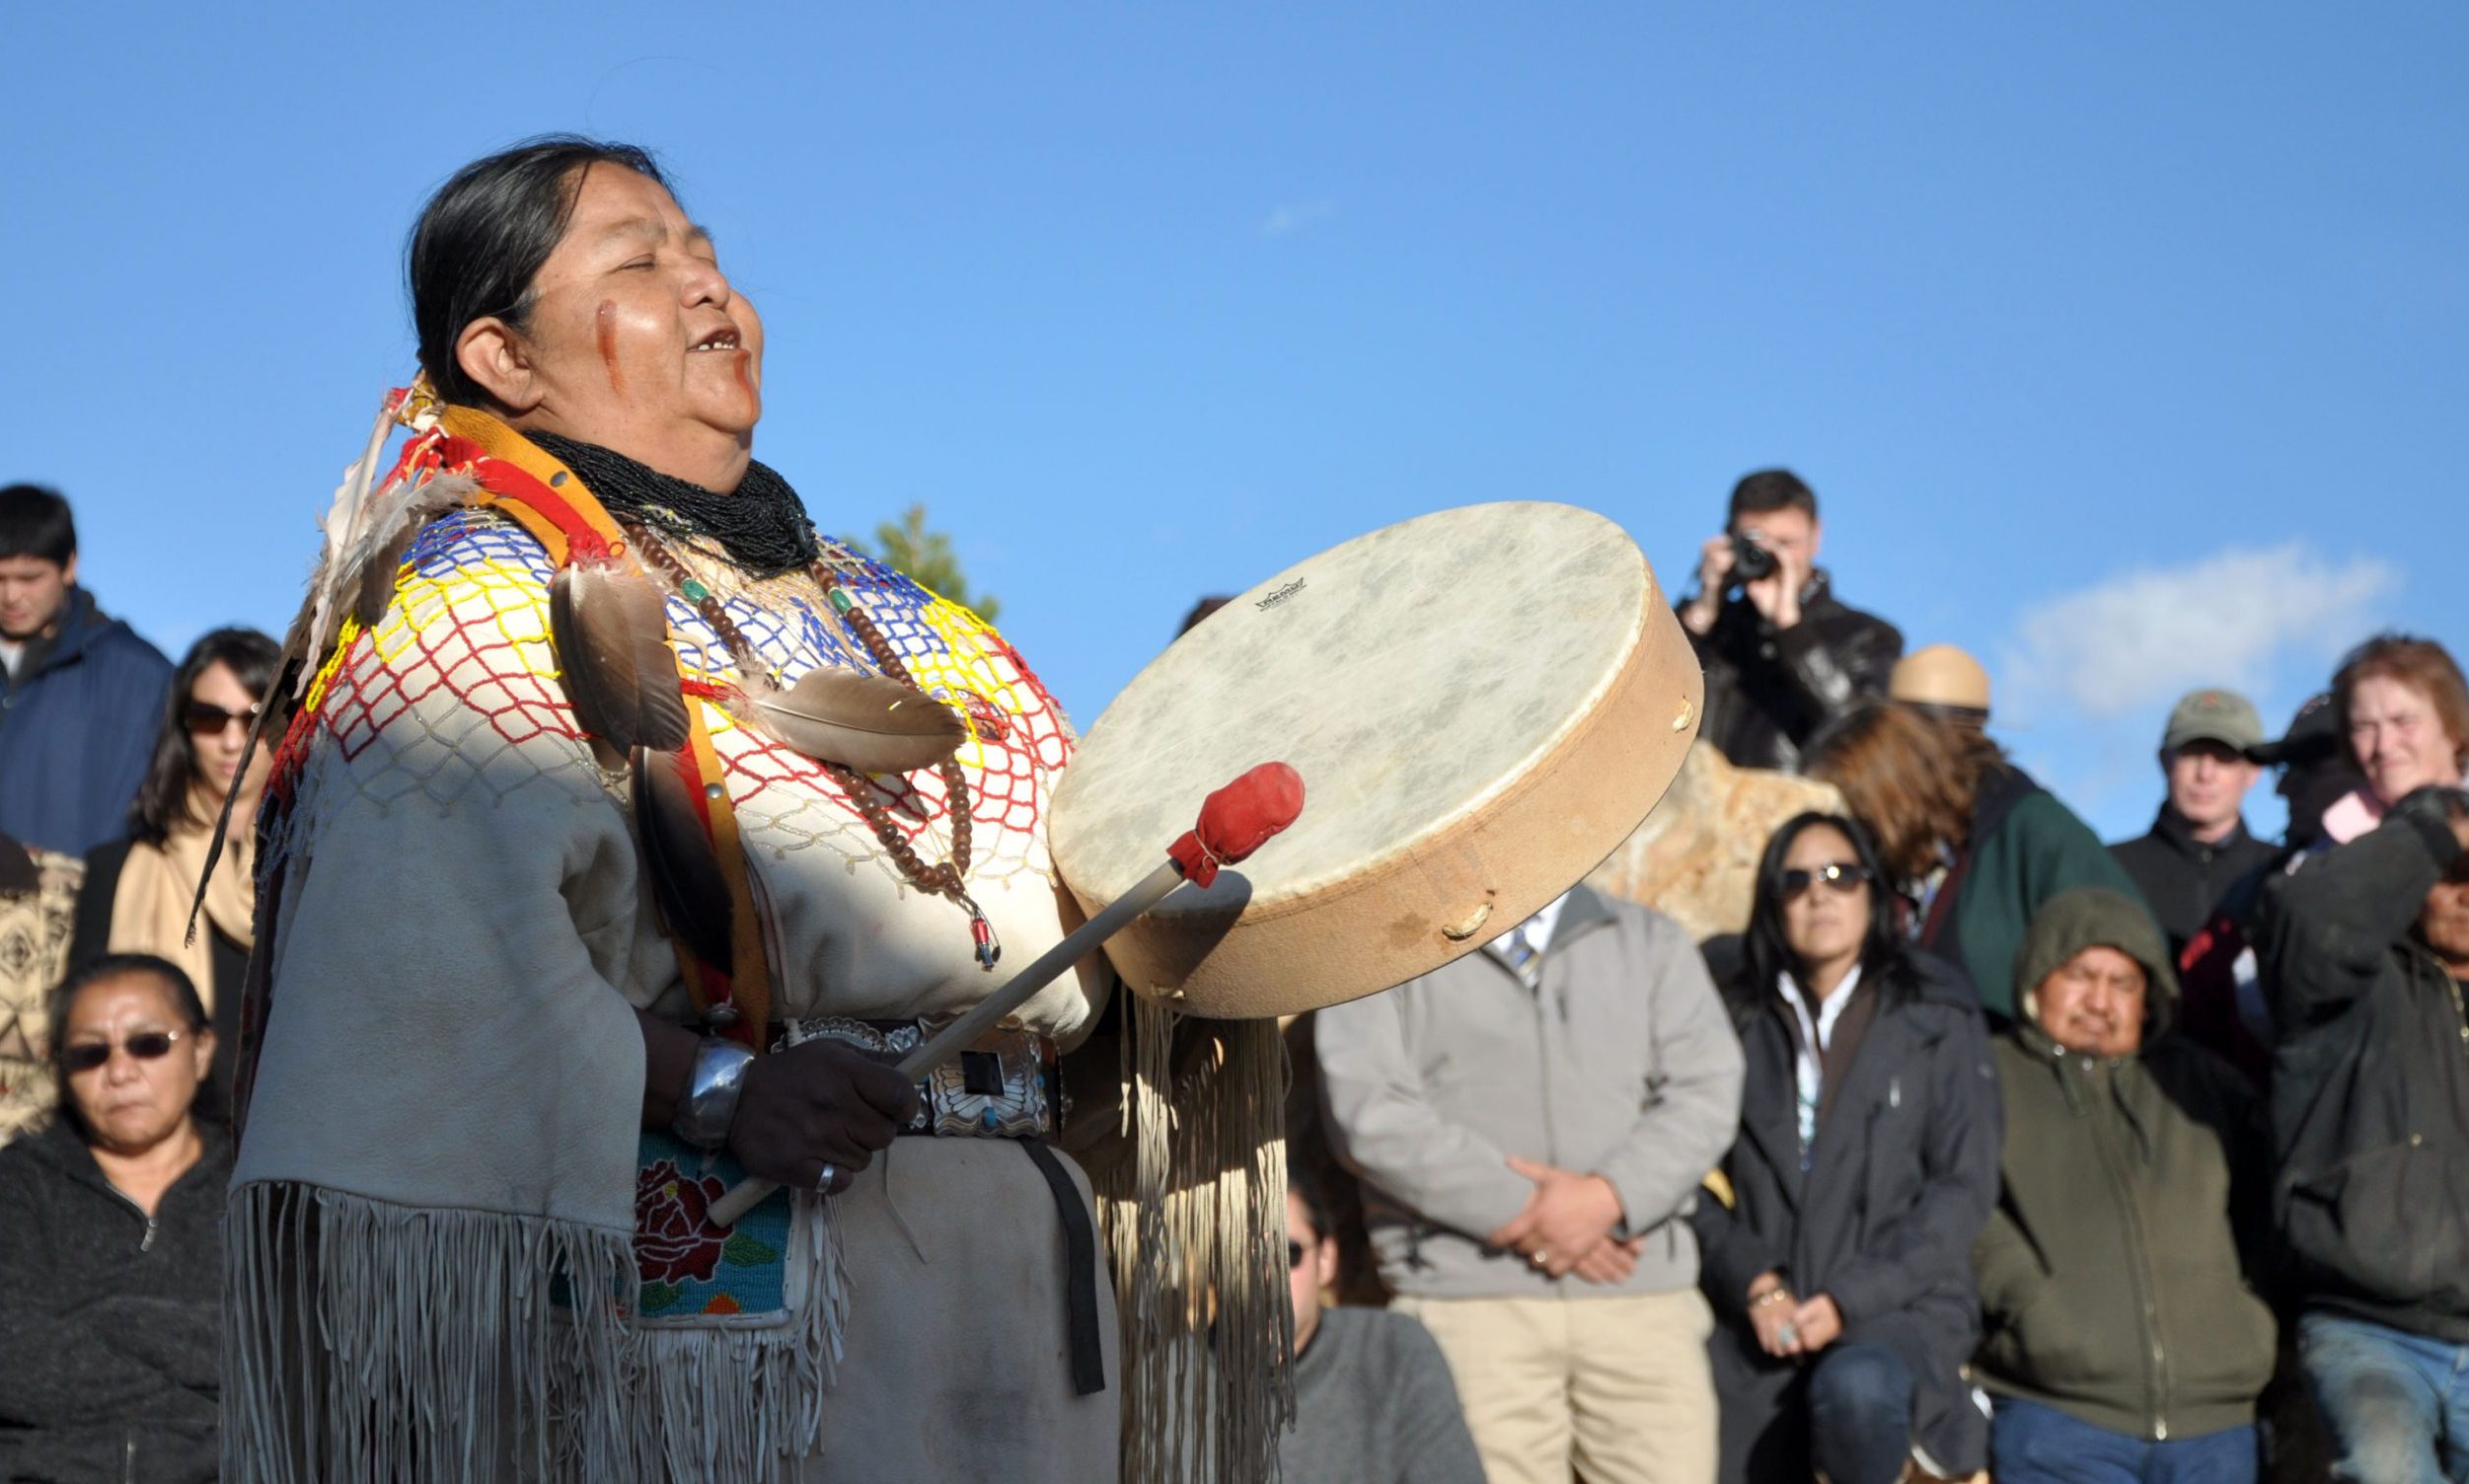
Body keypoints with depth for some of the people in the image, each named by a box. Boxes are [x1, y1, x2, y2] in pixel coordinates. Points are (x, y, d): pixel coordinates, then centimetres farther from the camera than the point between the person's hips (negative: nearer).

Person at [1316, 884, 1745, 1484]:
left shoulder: (1652, 943, 20)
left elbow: (1706, 1091, 6)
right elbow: (1370, 1113, -2)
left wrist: (1608, 1196, -11)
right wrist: (1518, 1209, -9)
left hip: (1639, 1292, 2)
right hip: (1467, 1294, -2)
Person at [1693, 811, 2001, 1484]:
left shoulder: (1938, 1022, 7)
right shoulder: (1743, 1024, 13)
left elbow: (1965, 1187, 1)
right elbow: (1701, 1182, 6)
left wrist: (1849, 1298, -9)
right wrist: (1754, 1283, -12)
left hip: (1901, 1305, -3)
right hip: (1759, 1328, 3)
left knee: (1856, 1387, -36)